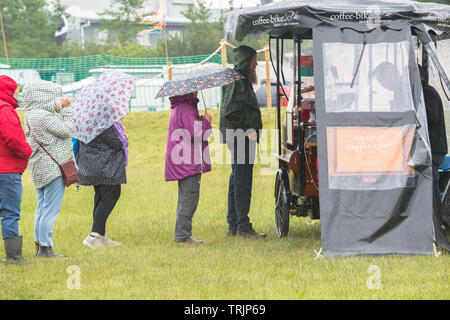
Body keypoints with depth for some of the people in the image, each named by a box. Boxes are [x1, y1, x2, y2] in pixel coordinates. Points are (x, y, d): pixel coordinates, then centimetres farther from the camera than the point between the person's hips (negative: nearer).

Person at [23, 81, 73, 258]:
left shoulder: (30, 115, 11)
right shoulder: (44, 116, -19)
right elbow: (66, 131, -13)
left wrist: (59, 110, 7)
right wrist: (65, 110, -4)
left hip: (39, 169, 10)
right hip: (53, 168, -10)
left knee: (42, 207, 15)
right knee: (51, 209, -7)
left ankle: (39, 246, 19)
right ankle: (45, 248, -7)